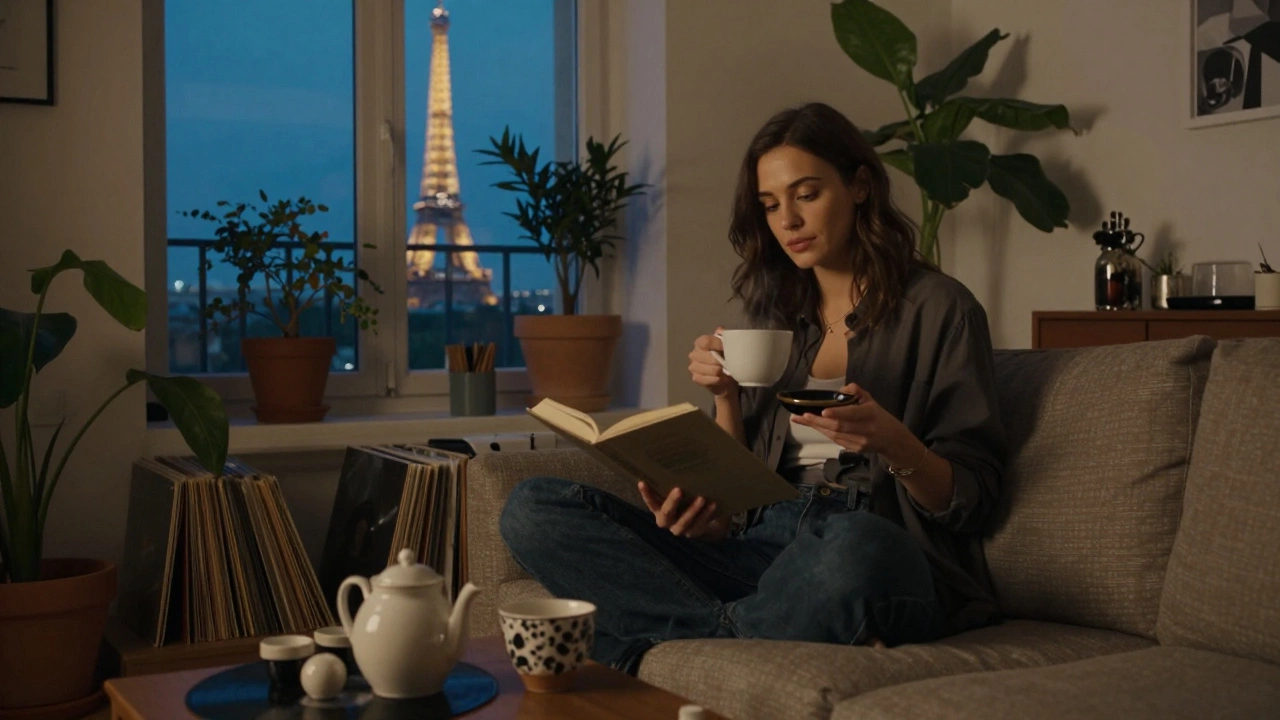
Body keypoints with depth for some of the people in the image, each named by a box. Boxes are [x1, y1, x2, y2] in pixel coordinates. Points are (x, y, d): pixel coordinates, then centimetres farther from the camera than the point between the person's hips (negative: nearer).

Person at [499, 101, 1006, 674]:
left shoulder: (937, 307, 5)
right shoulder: (777, 313, 19)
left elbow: (970, 500, 1)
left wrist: (892, 441, -18)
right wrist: (726, 397, 1)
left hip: (878, 550, -5)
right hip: (761, 545, 5)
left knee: (852, 551, -44)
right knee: (533, 510, -13)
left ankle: (666, 644, -20)